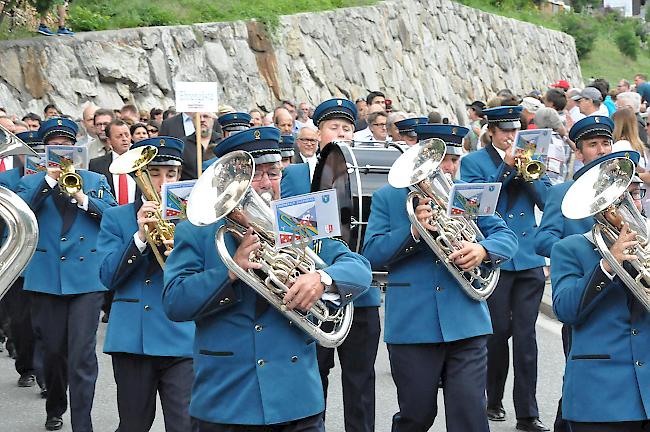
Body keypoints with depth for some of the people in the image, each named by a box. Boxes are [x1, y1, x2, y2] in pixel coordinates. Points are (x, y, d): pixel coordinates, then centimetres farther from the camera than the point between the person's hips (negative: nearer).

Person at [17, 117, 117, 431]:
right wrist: (48, 180, -16)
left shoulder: (96, 181, 13)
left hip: (86, 278, -1)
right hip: (45, 279, 1)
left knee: (82, 353, -9)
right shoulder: (31, 182, 11)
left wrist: (84, 199, -13)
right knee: (52, 350, 9)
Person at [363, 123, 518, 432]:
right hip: (412, 327, -1)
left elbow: (506, 236, 4)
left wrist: (483, 250, -19)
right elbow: (372, 254, -5)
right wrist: (413, 232, -20)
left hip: (466, 325, 2)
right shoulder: (387, 197, 4)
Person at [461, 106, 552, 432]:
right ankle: (494, 401, 22)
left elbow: (547, 200, 5)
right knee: (498, 332, 3)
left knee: (525, 336, 0)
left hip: (529, 259, 2)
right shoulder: (473, 162, 4)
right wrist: (507, 167, -12)